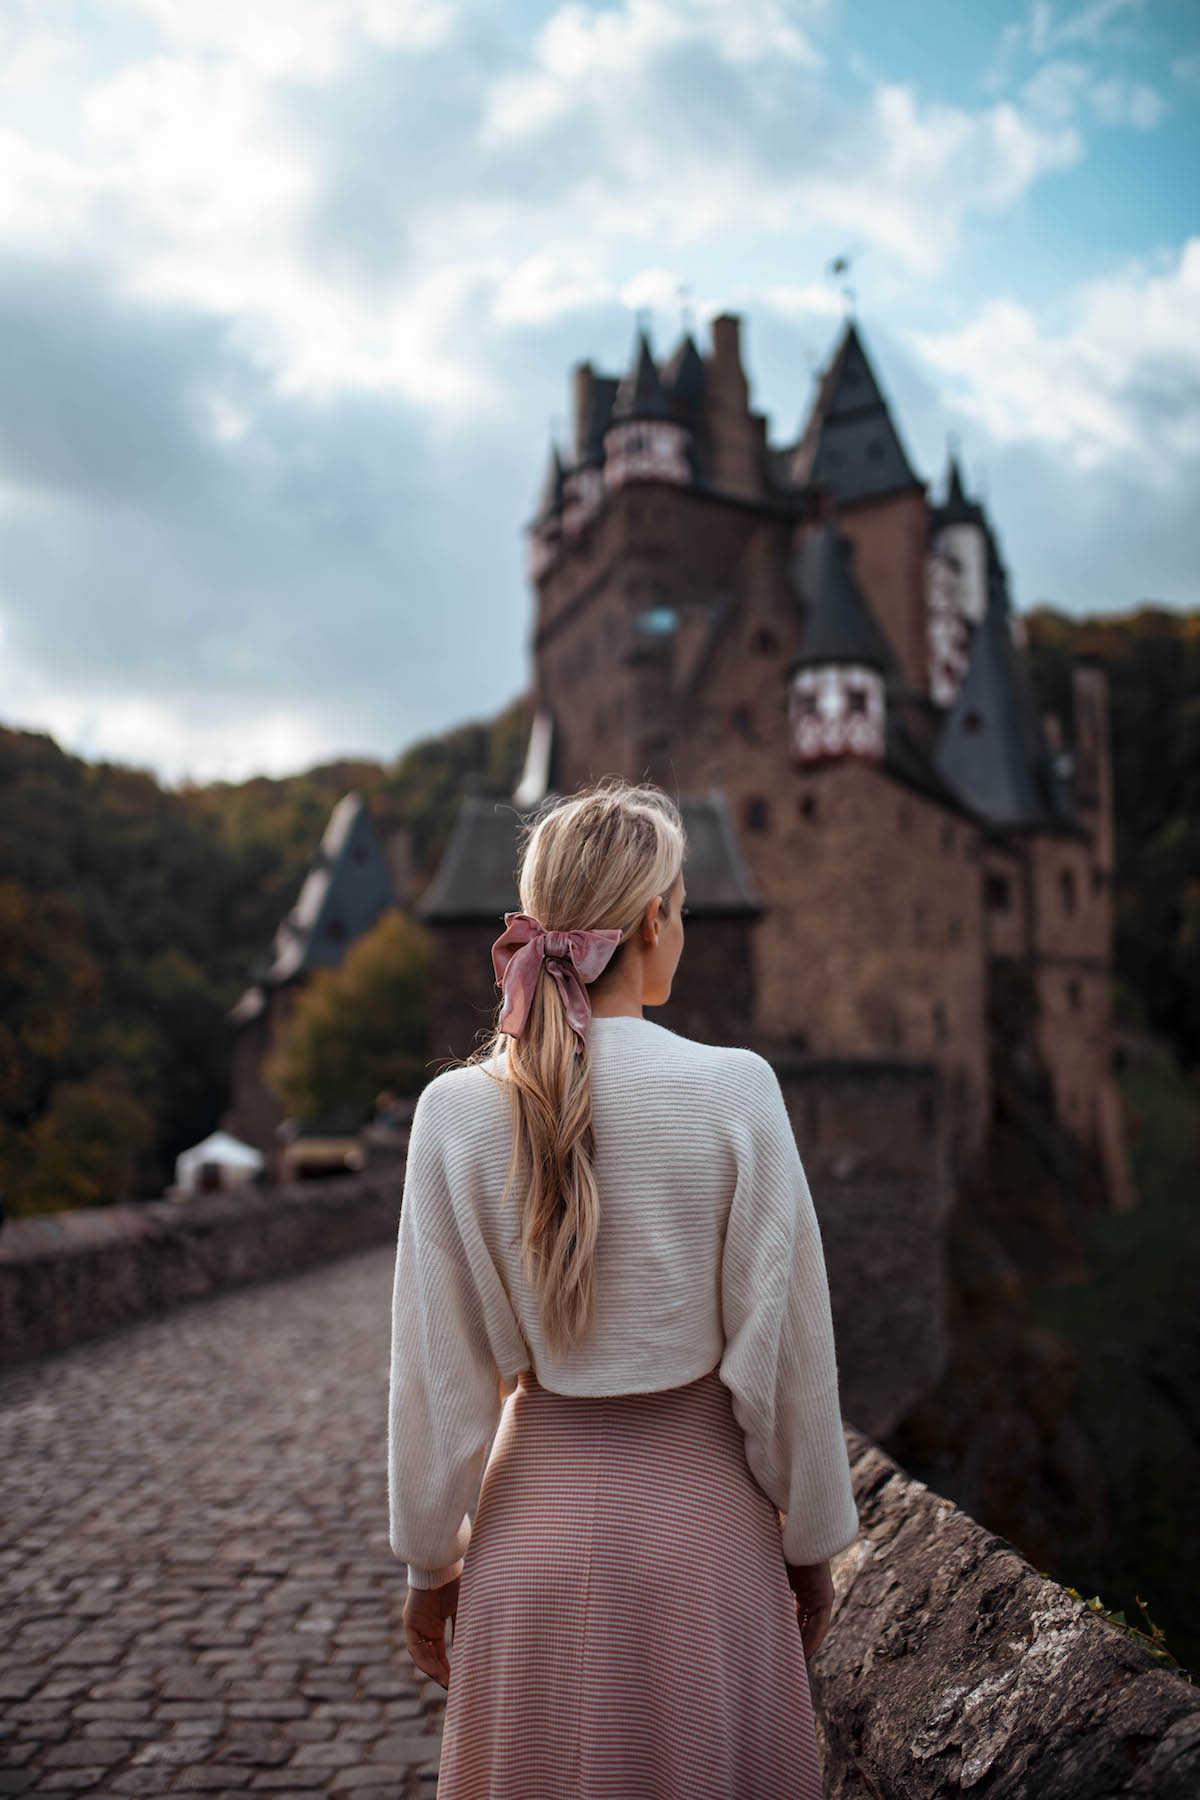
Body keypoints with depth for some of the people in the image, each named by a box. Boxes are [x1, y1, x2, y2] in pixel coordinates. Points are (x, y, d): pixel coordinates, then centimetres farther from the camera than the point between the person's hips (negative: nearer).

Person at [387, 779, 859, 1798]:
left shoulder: (457, 1110, -11)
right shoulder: (736, 1092, -16)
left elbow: (437, 1373, -5)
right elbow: (787, 1350, -9)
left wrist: (430, 1559, 8)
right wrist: (811, 1545, 5)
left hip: (535, 1521, 2)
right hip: (699, 1508, -1)